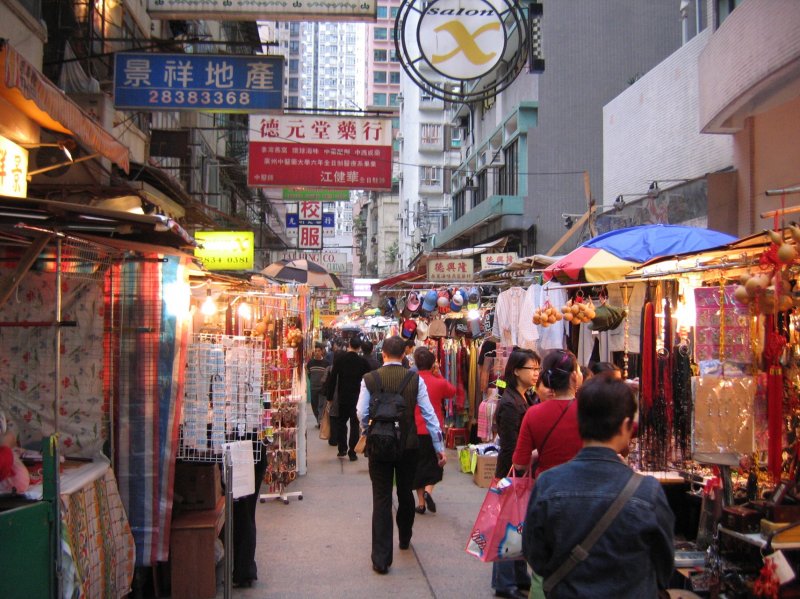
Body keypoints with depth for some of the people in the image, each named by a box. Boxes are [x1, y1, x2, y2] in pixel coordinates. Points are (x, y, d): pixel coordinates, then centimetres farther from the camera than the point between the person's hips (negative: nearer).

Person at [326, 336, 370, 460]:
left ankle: (342, 448, 16)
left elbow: (332, 378, -5)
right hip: (357, 397, -1)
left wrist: (329, 396, 1)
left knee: (341, 422, 18)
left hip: (342, 397, 1)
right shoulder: (363, 362, -6)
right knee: (355, 423, 4)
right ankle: (352, 452, 2)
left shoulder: (339, 359, -6)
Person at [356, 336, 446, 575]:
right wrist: (439, 446, 1)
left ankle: (381, 558, 0)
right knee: (405, 493, 21)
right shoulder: (415, 379, -6)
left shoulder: (370, 379, -8)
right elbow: (429, 414, -6)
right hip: (408, 445, 2)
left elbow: (362, 414, -8)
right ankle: (405, 538, 43)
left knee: (382, 499, 2)